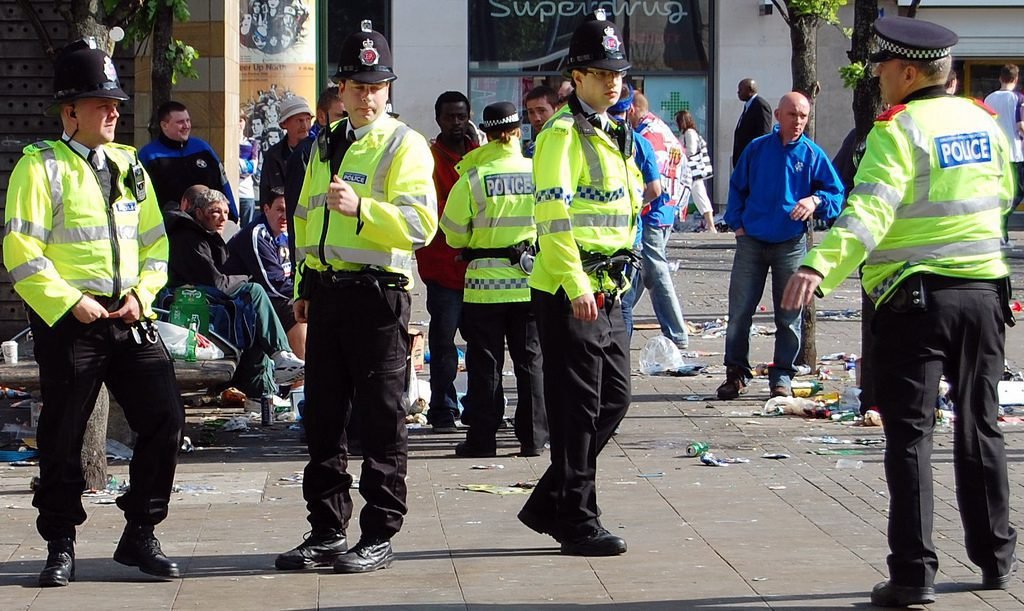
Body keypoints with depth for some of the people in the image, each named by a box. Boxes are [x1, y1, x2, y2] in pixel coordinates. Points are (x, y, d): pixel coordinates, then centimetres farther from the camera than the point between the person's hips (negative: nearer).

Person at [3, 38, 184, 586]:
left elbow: (154, 243, 17)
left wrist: (141, 294, 0)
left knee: (164, 418, -2)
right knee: (62, 435, 2)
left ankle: (139, 536, 11)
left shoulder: (128, 165, 14)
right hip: (67, 321, -5)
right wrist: (70, 302, -16)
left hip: (130, 318, 5)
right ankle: (60, 546, 16)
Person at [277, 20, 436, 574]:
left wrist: (361, 207, -27)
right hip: (326, 293, 7)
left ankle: (379, 537, 6)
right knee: (323, 415, 9)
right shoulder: (325, 147, 18)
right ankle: (327, 532, 18)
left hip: (378, 294, -7)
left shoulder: (405, 146, -4)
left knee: (381, 419, -1)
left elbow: (420, 223, -16)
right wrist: (304, 287, 22)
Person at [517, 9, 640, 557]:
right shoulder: (563, 133, -12)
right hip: (569, 292, -9)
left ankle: (549, 505, 21)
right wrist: (576, 286, -24)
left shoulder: (614, 135, 17)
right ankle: (577, 522, 5)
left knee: (614, 397, 12)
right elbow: (553, 214, -20)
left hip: (607, 290, 9)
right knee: (577, 407, -3)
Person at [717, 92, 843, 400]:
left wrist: (815, 201, -16)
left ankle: (782, 377, 13)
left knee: (789, 315, 4)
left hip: (791, 245, -1)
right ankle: (736, 373, 10)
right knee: (739, 311, 0)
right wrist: (737, 222, 3)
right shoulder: (757, 149, 4)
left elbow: (837, 193, 4)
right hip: (752, 241, 1)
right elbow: (737, 187, 14)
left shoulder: (813, 154, 1)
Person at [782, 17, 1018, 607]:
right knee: (980, 427, 18)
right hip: (984, 291, 6)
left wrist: (820, 267, -39)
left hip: (916, 298, -6)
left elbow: (870, 211, -28)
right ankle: (996, 557, 26)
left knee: (910, 436, -2)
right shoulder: (984, 121, 8)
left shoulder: (898, 129, -12)